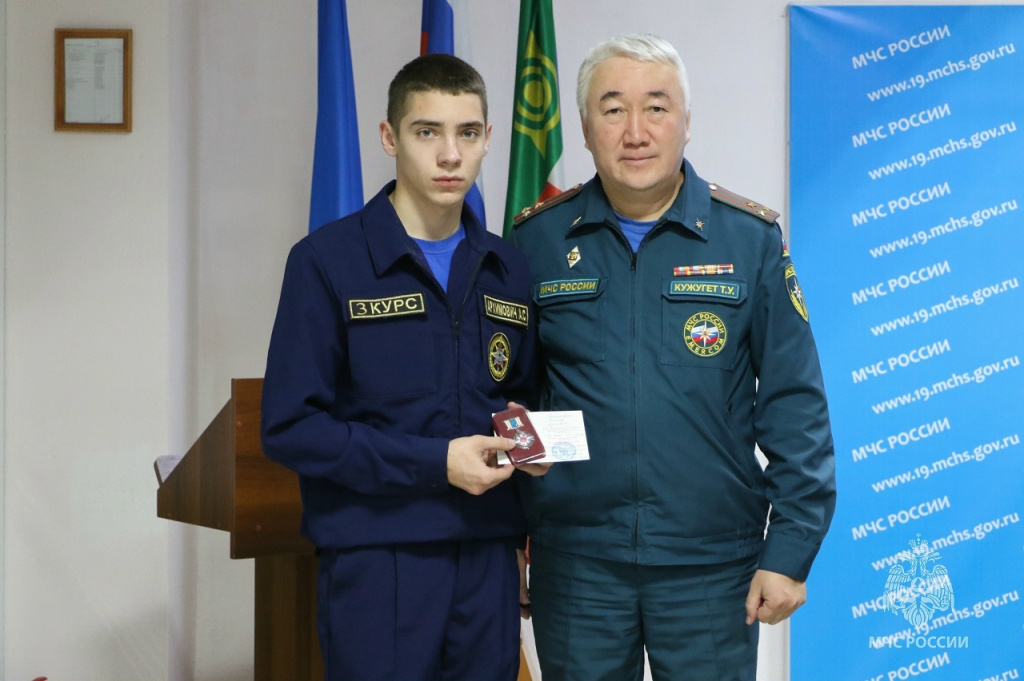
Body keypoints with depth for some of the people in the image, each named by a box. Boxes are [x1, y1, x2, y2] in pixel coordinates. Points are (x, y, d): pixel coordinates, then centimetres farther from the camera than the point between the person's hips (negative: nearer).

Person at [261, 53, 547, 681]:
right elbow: (290, 427, -11)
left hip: (488, 559, 5)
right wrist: (432, 462, -17)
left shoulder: (507, 270, 9)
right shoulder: (328, 261, -6)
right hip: (377, 563, -4)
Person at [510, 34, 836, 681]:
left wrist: (791, 549, -5)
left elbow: (794, 406, -2)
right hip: (573, 563, 1)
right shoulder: (536, 239, 1)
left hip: (713, 564, -1)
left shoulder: (752, 238, -2)